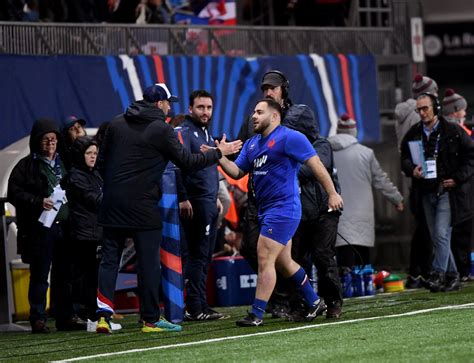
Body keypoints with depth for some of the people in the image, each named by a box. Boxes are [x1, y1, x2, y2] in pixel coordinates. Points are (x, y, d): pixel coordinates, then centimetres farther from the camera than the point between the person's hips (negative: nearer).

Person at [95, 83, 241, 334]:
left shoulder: (117, 124, 9)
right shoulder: (161, 130, -7)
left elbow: (101, 162, 12)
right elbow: (187, 162, -3)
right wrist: (219, 153, 9)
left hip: (112, 203, 5)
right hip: (142, 206, -5)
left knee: (109, 259, 6)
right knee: (148, 262, 3)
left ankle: (103, 314, -7)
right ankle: (150, 319, 6)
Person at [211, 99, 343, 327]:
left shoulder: (289, 138, -9)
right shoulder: (251, 144, 17)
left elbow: (316, 165, -10)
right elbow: (237, 172, 13)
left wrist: (332, 193, -13)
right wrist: (220, 157, -5)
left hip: (283, 209, -9)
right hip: (266, 211, 9)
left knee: (265, 260, -12)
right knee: (283, 262, 15)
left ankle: (257, 314, -11)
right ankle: (314, 303, 28)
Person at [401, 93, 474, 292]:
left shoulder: (453, 131, -4)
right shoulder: (413, 134, 8)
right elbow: (404, 157, 14)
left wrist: (458, 178, -8)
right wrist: (412, 169, -8)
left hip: (448, 191, -5)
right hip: (426, 192, 5)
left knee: (441, 234, -15)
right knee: (436, 237, 8)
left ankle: (438, 273, -9)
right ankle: (452, 275, 16)